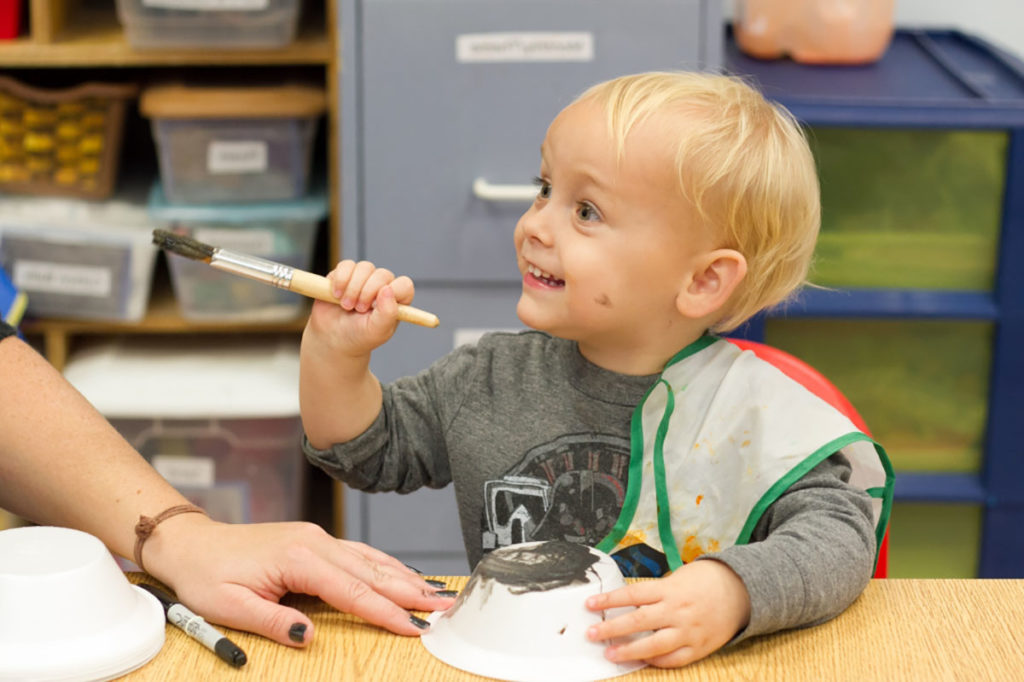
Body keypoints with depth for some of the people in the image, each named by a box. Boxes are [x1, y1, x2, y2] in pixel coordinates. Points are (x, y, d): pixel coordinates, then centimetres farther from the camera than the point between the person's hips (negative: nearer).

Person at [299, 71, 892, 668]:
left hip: (683, 670, -2)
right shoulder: (494, 381, 3)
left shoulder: (755, 413, -10)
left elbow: (839, 535, -18)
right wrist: (335, 352, -3)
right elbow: (367, 452, 14)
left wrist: (731, 592, -35)